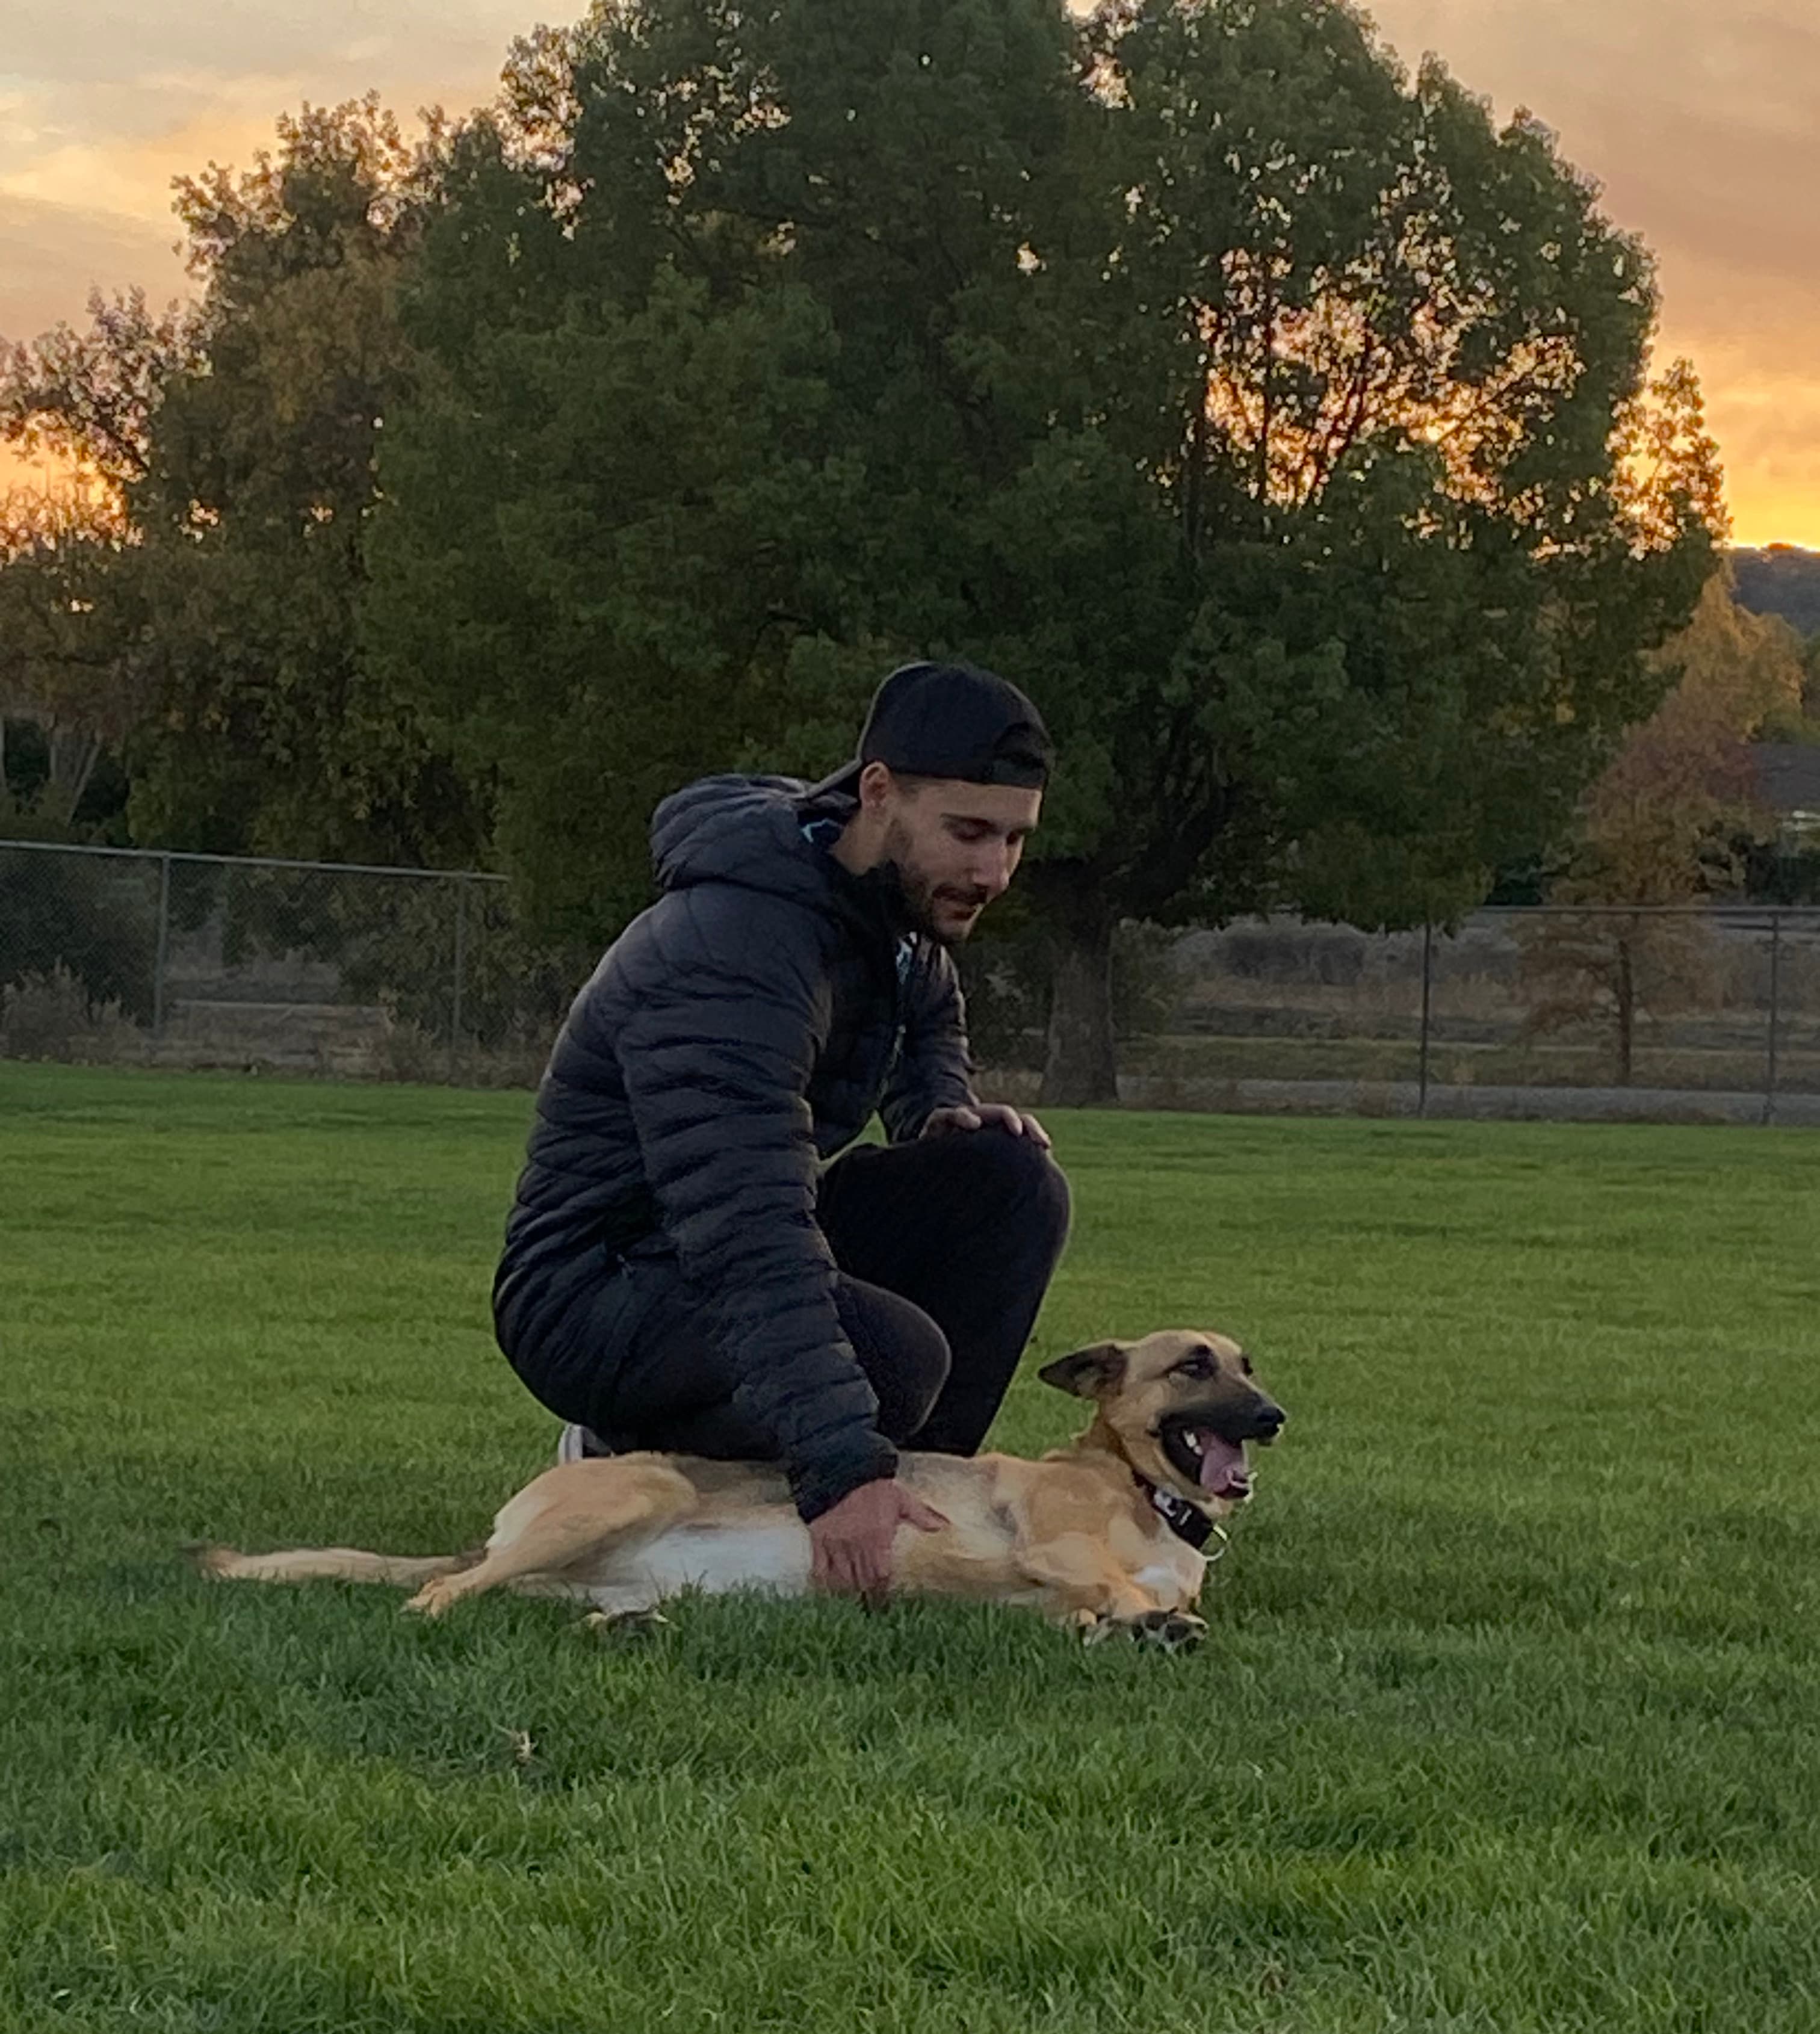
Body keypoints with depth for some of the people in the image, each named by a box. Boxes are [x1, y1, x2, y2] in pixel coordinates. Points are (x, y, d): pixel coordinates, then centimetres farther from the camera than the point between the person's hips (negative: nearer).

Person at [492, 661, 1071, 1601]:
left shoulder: (903, 905, 1)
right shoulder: (733, 956, -30)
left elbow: (928, 1021, 27)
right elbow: (748, 1240, -40)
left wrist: (947, 1108, 1)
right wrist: (842, 1469, -49)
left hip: (734, 1240, 9)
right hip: (590, 1293, -9)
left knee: (1012, 1183, -9)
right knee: (894, 1354, -34)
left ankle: (922, 1497, -4)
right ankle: (634, 1463, -7)